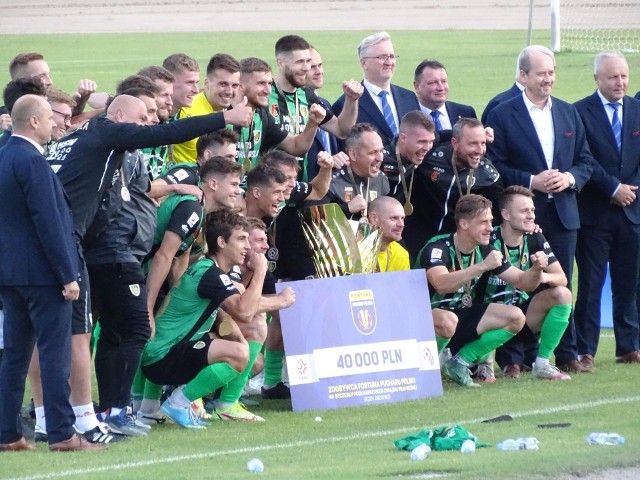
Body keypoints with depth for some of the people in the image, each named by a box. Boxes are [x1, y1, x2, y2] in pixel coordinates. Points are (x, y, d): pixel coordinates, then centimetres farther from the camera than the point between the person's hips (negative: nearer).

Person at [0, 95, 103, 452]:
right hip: (41, 271, -9)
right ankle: (63, 434, -6)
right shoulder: (32, 161, -17)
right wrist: (67, 275, -16)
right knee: (56, 353, -6)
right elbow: (48, 221, -20)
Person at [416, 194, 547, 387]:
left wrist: (537, 269, -18)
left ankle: (459, 363, 0)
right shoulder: (437, 248, -23)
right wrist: (483, 266, -47)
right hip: (424, 317, -8)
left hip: (462, 315, 8)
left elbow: (523, 283, 5)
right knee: (447, 321, -41)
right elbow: (441, 284, -43)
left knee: (516, 318, -6)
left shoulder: (485, 251, 0)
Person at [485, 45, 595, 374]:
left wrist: (569, 178, -5)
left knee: (561, 286, 5)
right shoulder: (502, 116, -2)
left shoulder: (569, 113, 13)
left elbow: (586, 161, 15)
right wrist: (532, 182, -16)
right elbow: (494, 167, -6)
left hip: (563, 214, 4)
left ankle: (566, 355, 10)